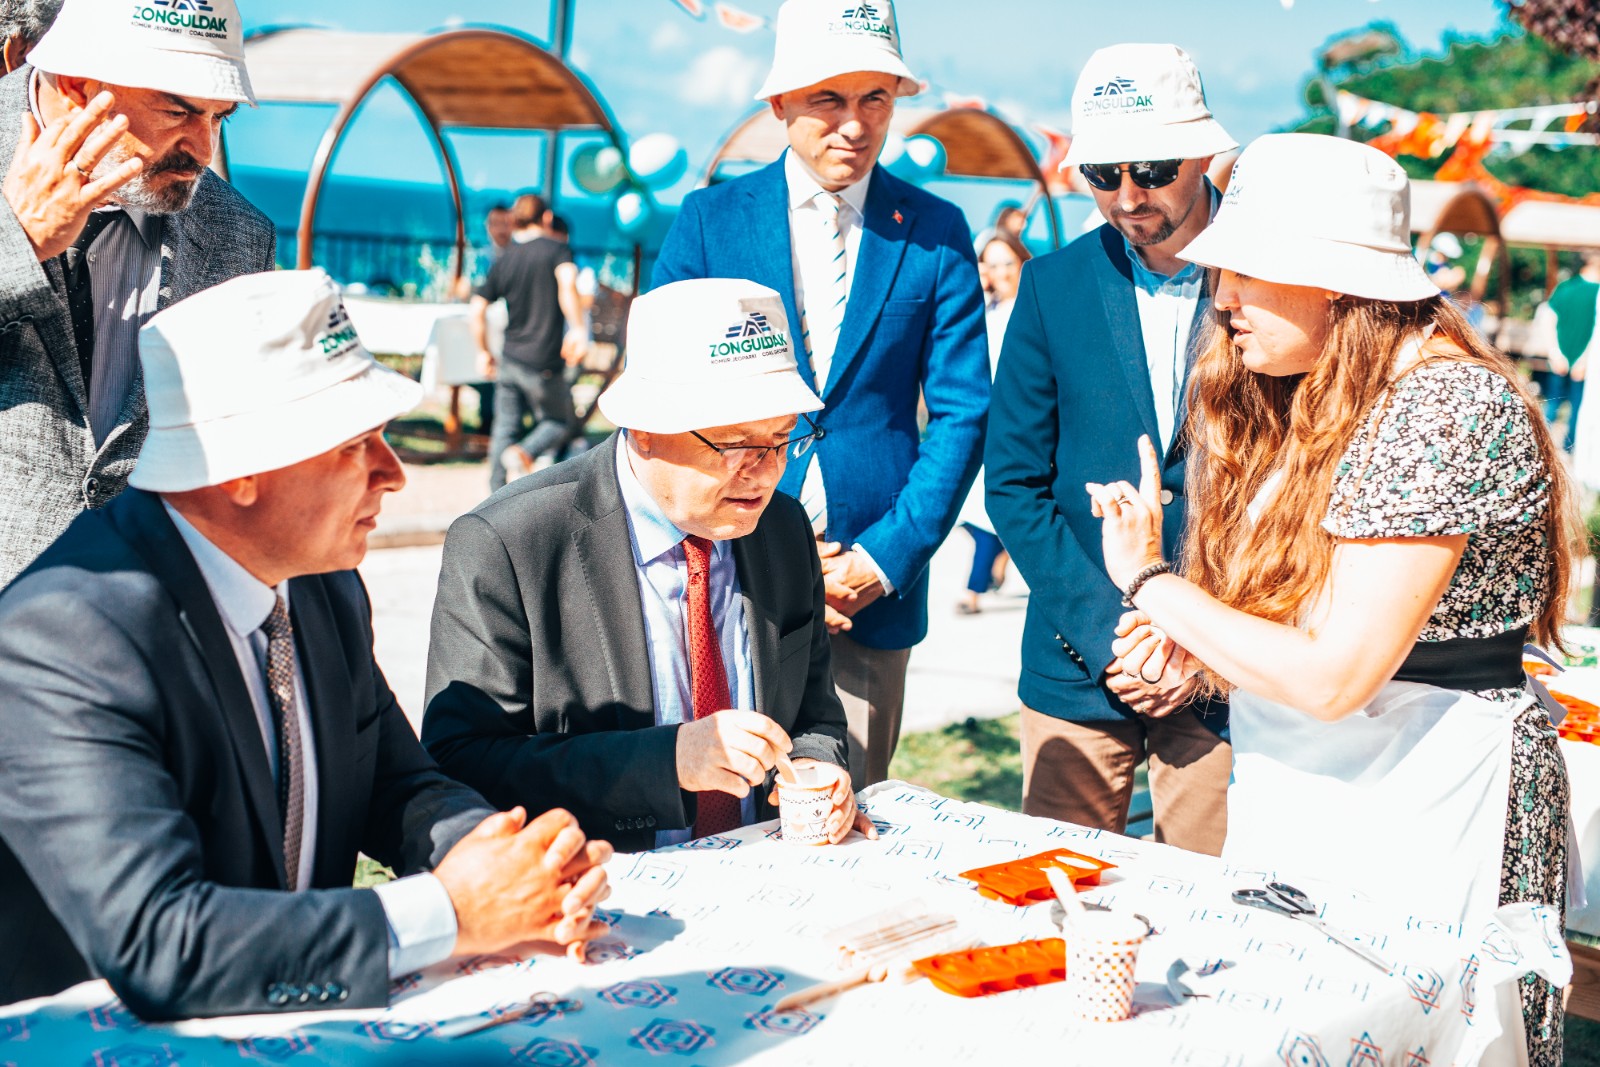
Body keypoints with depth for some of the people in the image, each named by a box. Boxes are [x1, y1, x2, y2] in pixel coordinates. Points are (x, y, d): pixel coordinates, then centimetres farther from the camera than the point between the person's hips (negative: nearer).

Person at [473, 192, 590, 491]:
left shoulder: (502, 262, 9)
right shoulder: (557, 249, -2)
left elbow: (477, 311, 5)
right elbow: (567, 282, -24)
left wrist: (483, 353, 16)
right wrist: (578, 329, -28)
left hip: (509, 361, 4)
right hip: (545, 364, -4)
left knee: (505, 429, 13)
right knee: (557, 422, 13)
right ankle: (524, 454, -17)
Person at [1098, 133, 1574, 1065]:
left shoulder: (1448, 405, -20)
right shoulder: (1310, 396, 8)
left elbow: (1334, 676, -24)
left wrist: (1151, 580, -14)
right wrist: (1202, 635, -4)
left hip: (1420, 811, -8)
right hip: (1296, 795, 8)